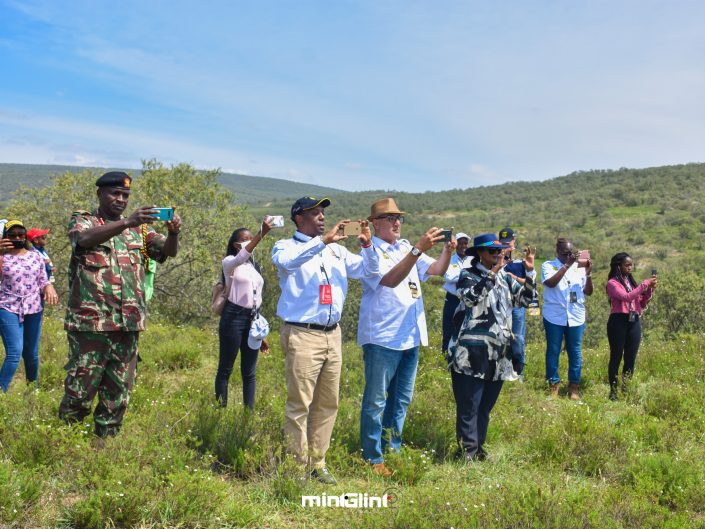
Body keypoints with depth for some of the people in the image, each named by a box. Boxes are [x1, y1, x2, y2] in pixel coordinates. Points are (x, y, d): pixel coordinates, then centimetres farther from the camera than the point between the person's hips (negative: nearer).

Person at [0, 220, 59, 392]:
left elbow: (43, 280, 12)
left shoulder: (36, 256, 9)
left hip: (34, 308, 3)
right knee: (15, 353, -16)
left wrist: (49, 288, -11)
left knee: (32, 353, 11)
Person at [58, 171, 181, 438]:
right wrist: (127, 222, -33)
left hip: (129, 323, 4)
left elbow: (169, 251, 4)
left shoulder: (138, 229, 15)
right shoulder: (82, 220, 3)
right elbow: (85, 239, -20)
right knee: (80, 389, -1)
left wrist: (173, 233, -19)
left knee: (119, 393, 10)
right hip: (91, 322, -4)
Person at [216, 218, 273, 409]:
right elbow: (241, 258, -28)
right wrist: (262, 233, -39)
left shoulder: (255, 267, 18)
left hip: (253, 319, 6)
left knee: (249, 372, 7)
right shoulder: (229, 262, -1)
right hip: (234, 317, -6)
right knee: (225, 369, 1)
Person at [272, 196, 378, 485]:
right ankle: (297, 464, 6)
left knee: (328, 403, 10)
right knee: (300, 403, -4)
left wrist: (367, 246, -1)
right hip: (302, 335, -6)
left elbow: (367, 270, 17)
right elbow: (287, 260, -24)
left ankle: (317, 462, 20)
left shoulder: (336, 250, 16)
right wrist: (323, 240, -26)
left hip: (332, 334, 6)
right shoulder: (286, 246, 0)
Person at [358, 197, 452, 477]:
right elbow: (390, 279, -26)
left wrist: (448, 251, -14)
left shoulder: (406, 248, 12)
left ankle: (393, 448, 29)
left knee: (401, 399, 16)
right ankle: (373, 458, 11)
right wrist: (419, 249, -32)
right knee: (376, 401, 2)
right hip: (382, 338, -7)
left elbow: (436, 270, 6)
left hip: (410, 336, 8)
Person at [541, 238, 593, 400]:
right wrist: (567, 265, -21)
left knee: (575, 352, 6)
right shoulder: (548, 265, 0)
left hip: (576, 317, 2)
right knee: (553, 351, 4)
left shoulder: (579, 267, 7)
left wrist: (589, 274, -9)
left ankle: (574, 386, 14)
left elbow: (588, 292, 6)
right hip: (554, 317, -2)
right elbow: (551, 283, -19)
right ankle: (553, 384, 15)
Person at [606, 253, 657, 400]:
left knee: (631, 358, 7)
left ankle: (626, 389, 15)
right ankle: (613, 391, 4)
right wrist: (644, 284, -16)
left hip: (634, 322, 6)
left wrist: (649, 290, 1)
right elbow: (626, 297, -20)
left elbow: (642, 304, 16)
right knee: (616, 357, -1)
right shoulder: (613, 283, -5)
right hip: (619, 322, -6)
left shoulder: (631, 281, 15)